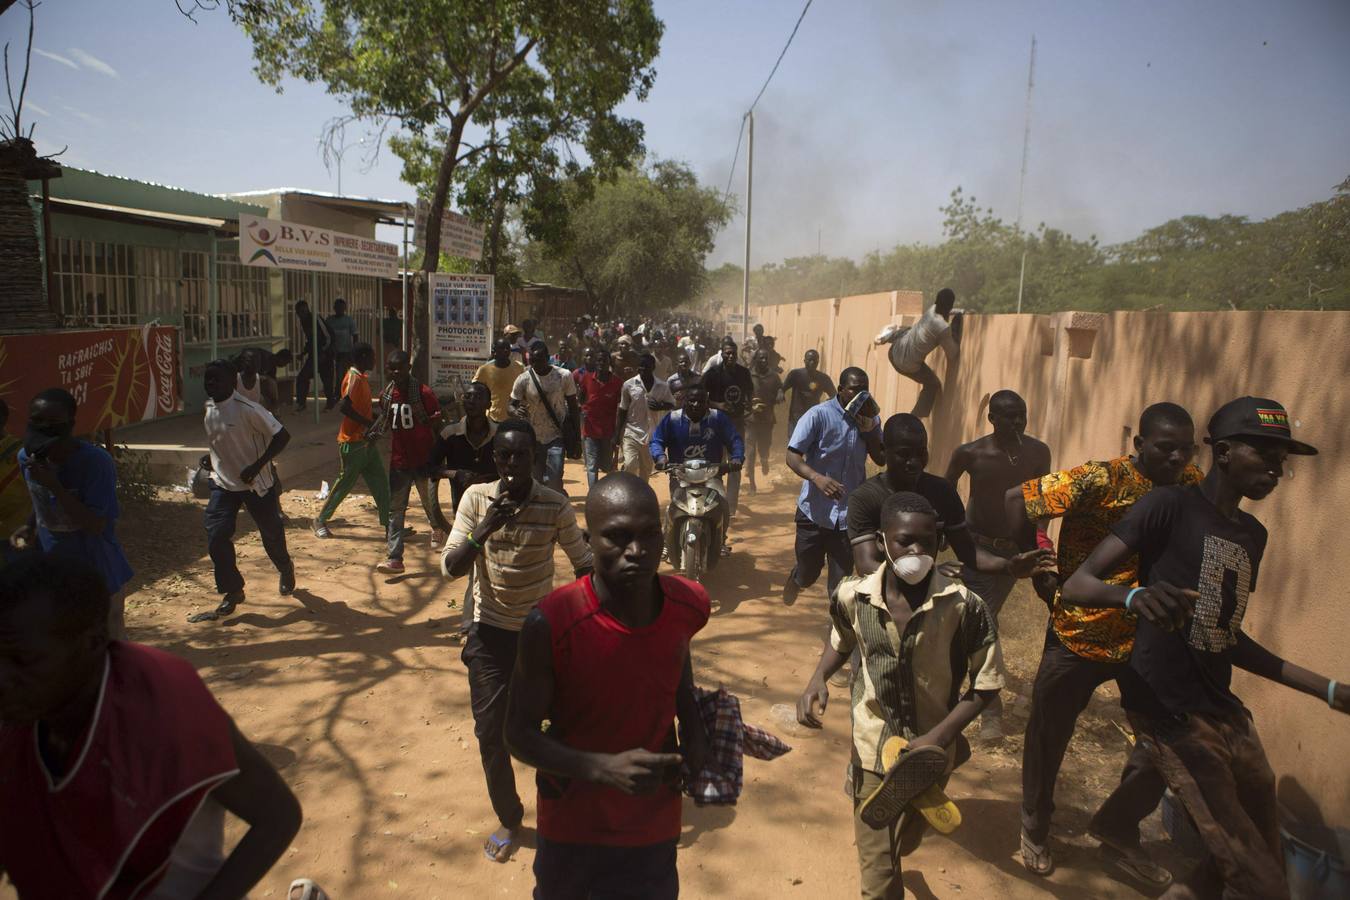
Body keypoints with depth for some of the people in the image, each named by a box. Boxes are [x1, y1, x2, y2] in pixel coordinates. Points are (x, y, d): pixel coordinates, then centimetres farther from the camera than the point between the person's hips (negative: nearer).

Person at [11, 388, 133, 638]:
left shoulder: (96, 462, -23)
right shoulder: (26, 457, -4)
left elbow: (96, 525, -25)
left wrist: (54, 484, -32)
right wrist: (29, 527, -3)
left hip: (96, 577, -6)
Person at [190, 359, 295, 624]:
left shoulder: (248, 409, -21)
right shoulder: (208, 409, 3)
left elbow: (282, 436, -21)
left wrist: (257, 466, -25)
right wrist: (212, 462, 10)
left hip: (257, 483, -5)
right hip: (223, 484, 5)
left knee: (271, 534, 10)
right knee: (216, 536, -9)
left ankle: (286, 571, 40)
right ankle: (232, 592, 3)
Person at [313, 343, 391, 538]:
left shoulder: (362, 378, 13)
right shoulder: (353, 378, -16)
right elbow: (345, 407, -29)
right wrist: (369, 424, -26)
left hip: (366, 440, 9)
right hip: (352, 442, -9)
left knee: (380, 481, 7)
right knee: (345, 483, 1)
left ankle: (388, 522, 12)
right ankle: (320, 520, 16)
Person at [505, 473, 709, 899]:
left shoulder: (688, 605, -17)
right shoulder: (551, 626, -29)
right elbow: (520, 735, -18)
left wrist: (693, 724, -7)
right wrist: (604, 768, -32)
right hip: (572, 824, -2)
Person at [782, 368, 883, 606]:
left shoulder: (869, 418, 3)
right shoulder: (819, 415, -13)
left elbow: (881, 459, 0)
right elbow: (793, 456, -19)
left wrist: (868, 426, -13)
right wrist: (817, 477, -37)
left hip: (849, 515, 3)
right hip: (815, 512, -2)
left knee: (841, 583, 5)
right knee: (808, 574, 16)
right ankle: (795, 580, 51)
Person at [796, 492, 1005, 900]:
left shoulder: (964, 606, -23)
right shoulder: (853, 597, -17)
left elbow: (987, 683, -12)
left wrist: (939, 736, -22)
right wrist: (818, 679, -13)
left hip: (930, 751, 1)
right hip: (873, 746, -1)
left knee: (905, 843, 29)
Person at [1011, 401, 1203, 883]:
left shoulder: (1192, 486, -4)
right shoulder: (1100, 480, -20)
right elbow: (1018, 500, -20)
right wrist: (1039, 573, -15)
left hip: (1150, 639, 4)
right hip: (1078, 636, -4)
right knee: (1049, 735, 11)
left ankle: (1116, 827, 34)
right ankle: (1035, 827, 37)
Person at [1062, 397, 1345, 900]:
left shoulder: (1252, 534, 15)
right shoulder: (1170, 506, -9)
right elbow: (1077, 584, -17)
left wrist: (1327, 689, 24)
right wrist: (1134, 597, -37)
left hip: (1226, 711, 8)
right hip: (1169, 712, -8)